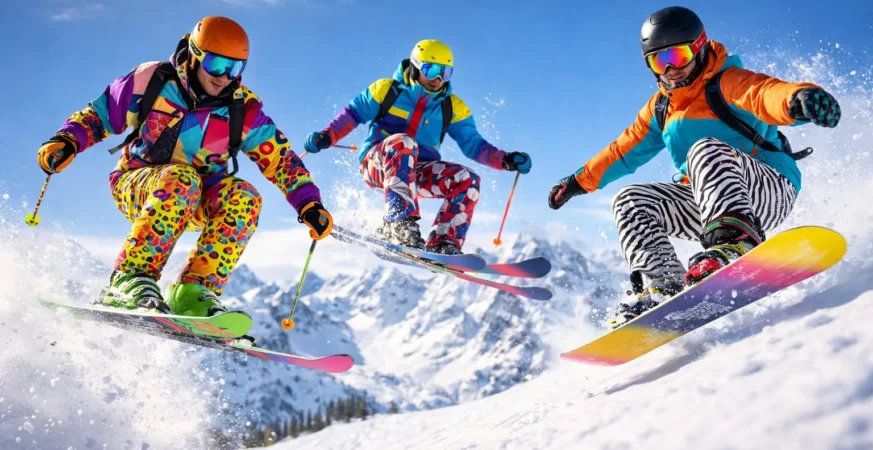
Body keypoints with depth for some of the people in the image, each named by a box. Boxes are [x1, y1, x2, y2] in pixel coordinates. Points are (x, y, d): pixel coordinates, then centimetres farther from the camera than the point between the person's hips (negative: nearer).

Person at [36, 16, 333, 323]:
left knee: (243, 197, -28)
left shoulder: (244, 109, -8)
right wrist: (67, 141, -20)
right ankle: (130, 279, -35)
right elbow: (98, 114, -2)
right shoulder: (152, 80, -11)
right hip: (136, 185, -2)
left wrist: (309, 204, -19)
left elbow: (281, 159, -7)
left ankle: (194, 291, -29)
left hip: (195, 203, 3)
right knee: (181, 181, -36)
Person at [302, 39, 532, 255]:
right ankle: (399, 221, -48)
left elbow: (474, 145, 4)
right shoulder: (388, 89, 1)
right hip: (377, 165, -3)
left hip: (418, 172, 4)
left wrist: (506, 160, -12)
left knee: (467, 179, -20)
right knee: (402, 142, -37)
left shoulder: (453, 108, 6)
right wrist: (327, 136, -10)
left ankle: (442, 244, -27)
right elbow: (353, 113, 6)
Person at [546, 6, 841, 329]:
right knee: (631, 201, -3)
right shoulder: (660, 108, 13)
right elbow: (624, 150, 25)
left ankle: (737, 242, -53)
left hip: (772, 192, -7)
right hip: (706, 204, 7)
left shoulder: (726, 83, -9)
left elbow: (765, 93, -31)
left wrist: (800, 97, -54)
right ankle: (664, 286, -20)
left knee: (706, 150, -32)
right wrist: (580, 181, 26)